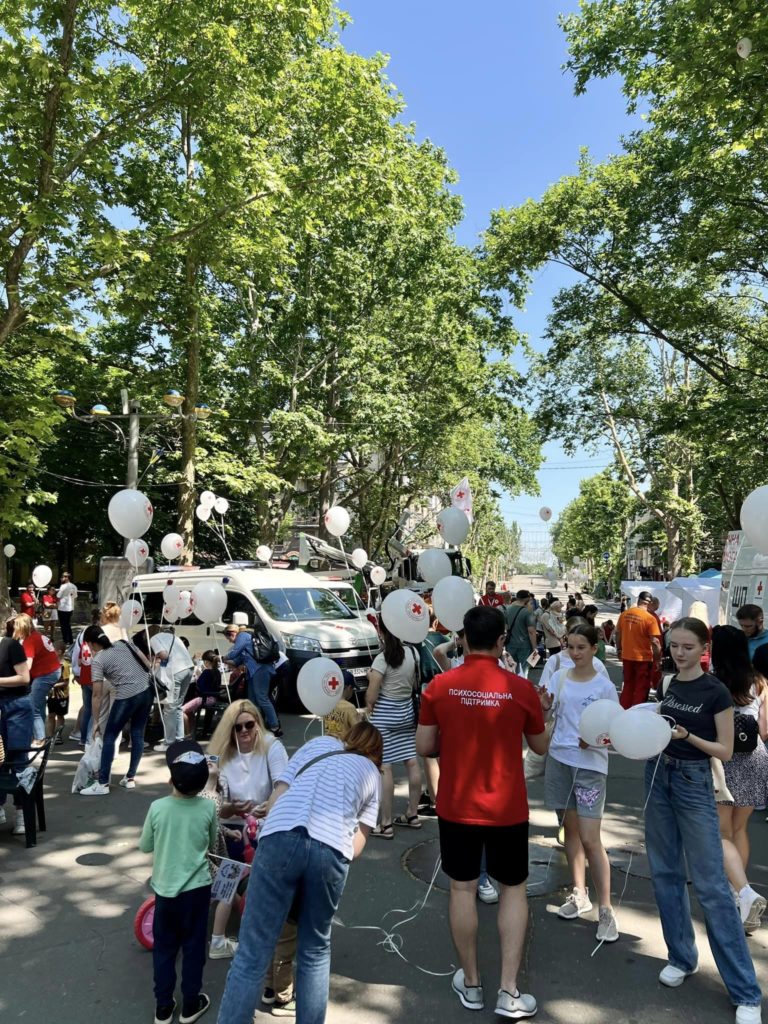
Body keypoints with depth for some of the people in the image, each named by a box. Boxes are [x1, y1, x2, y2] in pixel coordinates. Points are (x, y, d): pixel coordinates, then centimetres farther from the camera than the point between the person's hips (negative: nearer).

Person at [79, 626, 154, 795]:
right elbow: (146, 661, 10)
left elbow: (98, 695, -3)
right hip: (147, 690, 6)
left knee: (109, 737, 8)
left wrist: (96, 722, 4)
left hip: (128, 697, -6)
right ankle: (130, 778, 24)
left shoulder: (98, 661, -3)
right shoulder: (125, 643, 11)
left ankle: (103, 784, 8)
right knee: (138, 734, 16)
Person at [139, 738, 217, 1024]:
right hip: (197, 889, 0)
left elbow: (144, 847, -2)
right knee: (193, 948, 16)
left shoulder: (157, 807, -17)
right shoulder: (208, 808, -16)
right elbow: (212, 845, 1)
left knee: (163, 949, 19)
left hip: (165, 889, 1)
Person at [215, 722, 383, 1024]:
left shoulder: (319, 743, 30)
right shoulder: (373, 774, 29)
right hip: (332, 849, 1)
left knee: (252, 953, 8)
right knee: (315, 952, 23)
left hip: (281, 836, 0)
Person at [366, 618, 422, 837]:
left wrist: (369, 703, 3)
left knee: (384, 767, -1)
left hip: (384, 713, -7)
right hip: (406, 710, 7)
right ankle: (412, 814, 25)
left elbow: (371, 696, -17)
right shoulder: (413, 653, 0)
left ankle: (386, 824, 4)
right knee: (412, 762, 12)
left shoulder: (382, 658, -17)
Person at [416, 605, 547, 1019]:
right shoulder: (520, 688, -14)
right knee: (514, 889, 18)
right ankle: (509, 991, 20)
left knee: (463, 889, 16)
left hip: (456, 807, 1)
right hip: (507, 809, 0)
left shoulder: (439, 686, -12)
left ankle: (470, 983, 31)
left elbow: (424, 747, -5)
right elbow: (540, 746, 1)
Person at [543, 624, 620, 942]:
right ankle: (579, 894, 32)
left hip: (591, 766, -4)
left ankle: (605, 910, 9)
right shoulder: (558, 678, 2)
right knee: (570, 828, 15)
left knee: (590, 839, -6)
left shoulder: (604, 686, -8)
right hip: (559, 760, 4)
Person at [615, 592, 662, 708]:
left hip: (627, 656, 5)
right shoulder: (650, 618, -16)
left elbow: (618, 633, 8)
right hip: (643, 658, -5)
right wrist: (658, 658, -6)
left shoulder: (624, 614, -1)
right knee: (641, 689, 9)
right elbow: (655, 641, -17)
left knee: (628, 686, 20)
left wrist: (619, 650, 20)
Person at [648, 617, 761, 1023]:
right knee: (665, 872, 13)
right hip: (658, 777, 6)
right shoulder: (669, 685, 5)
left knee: (711, 884, -3)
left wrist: (687, 736, -23)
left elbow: (725, 751, -10)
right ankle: (682, 956, 30)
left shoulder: (716, 692, -13)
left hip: (693, 783, -6)